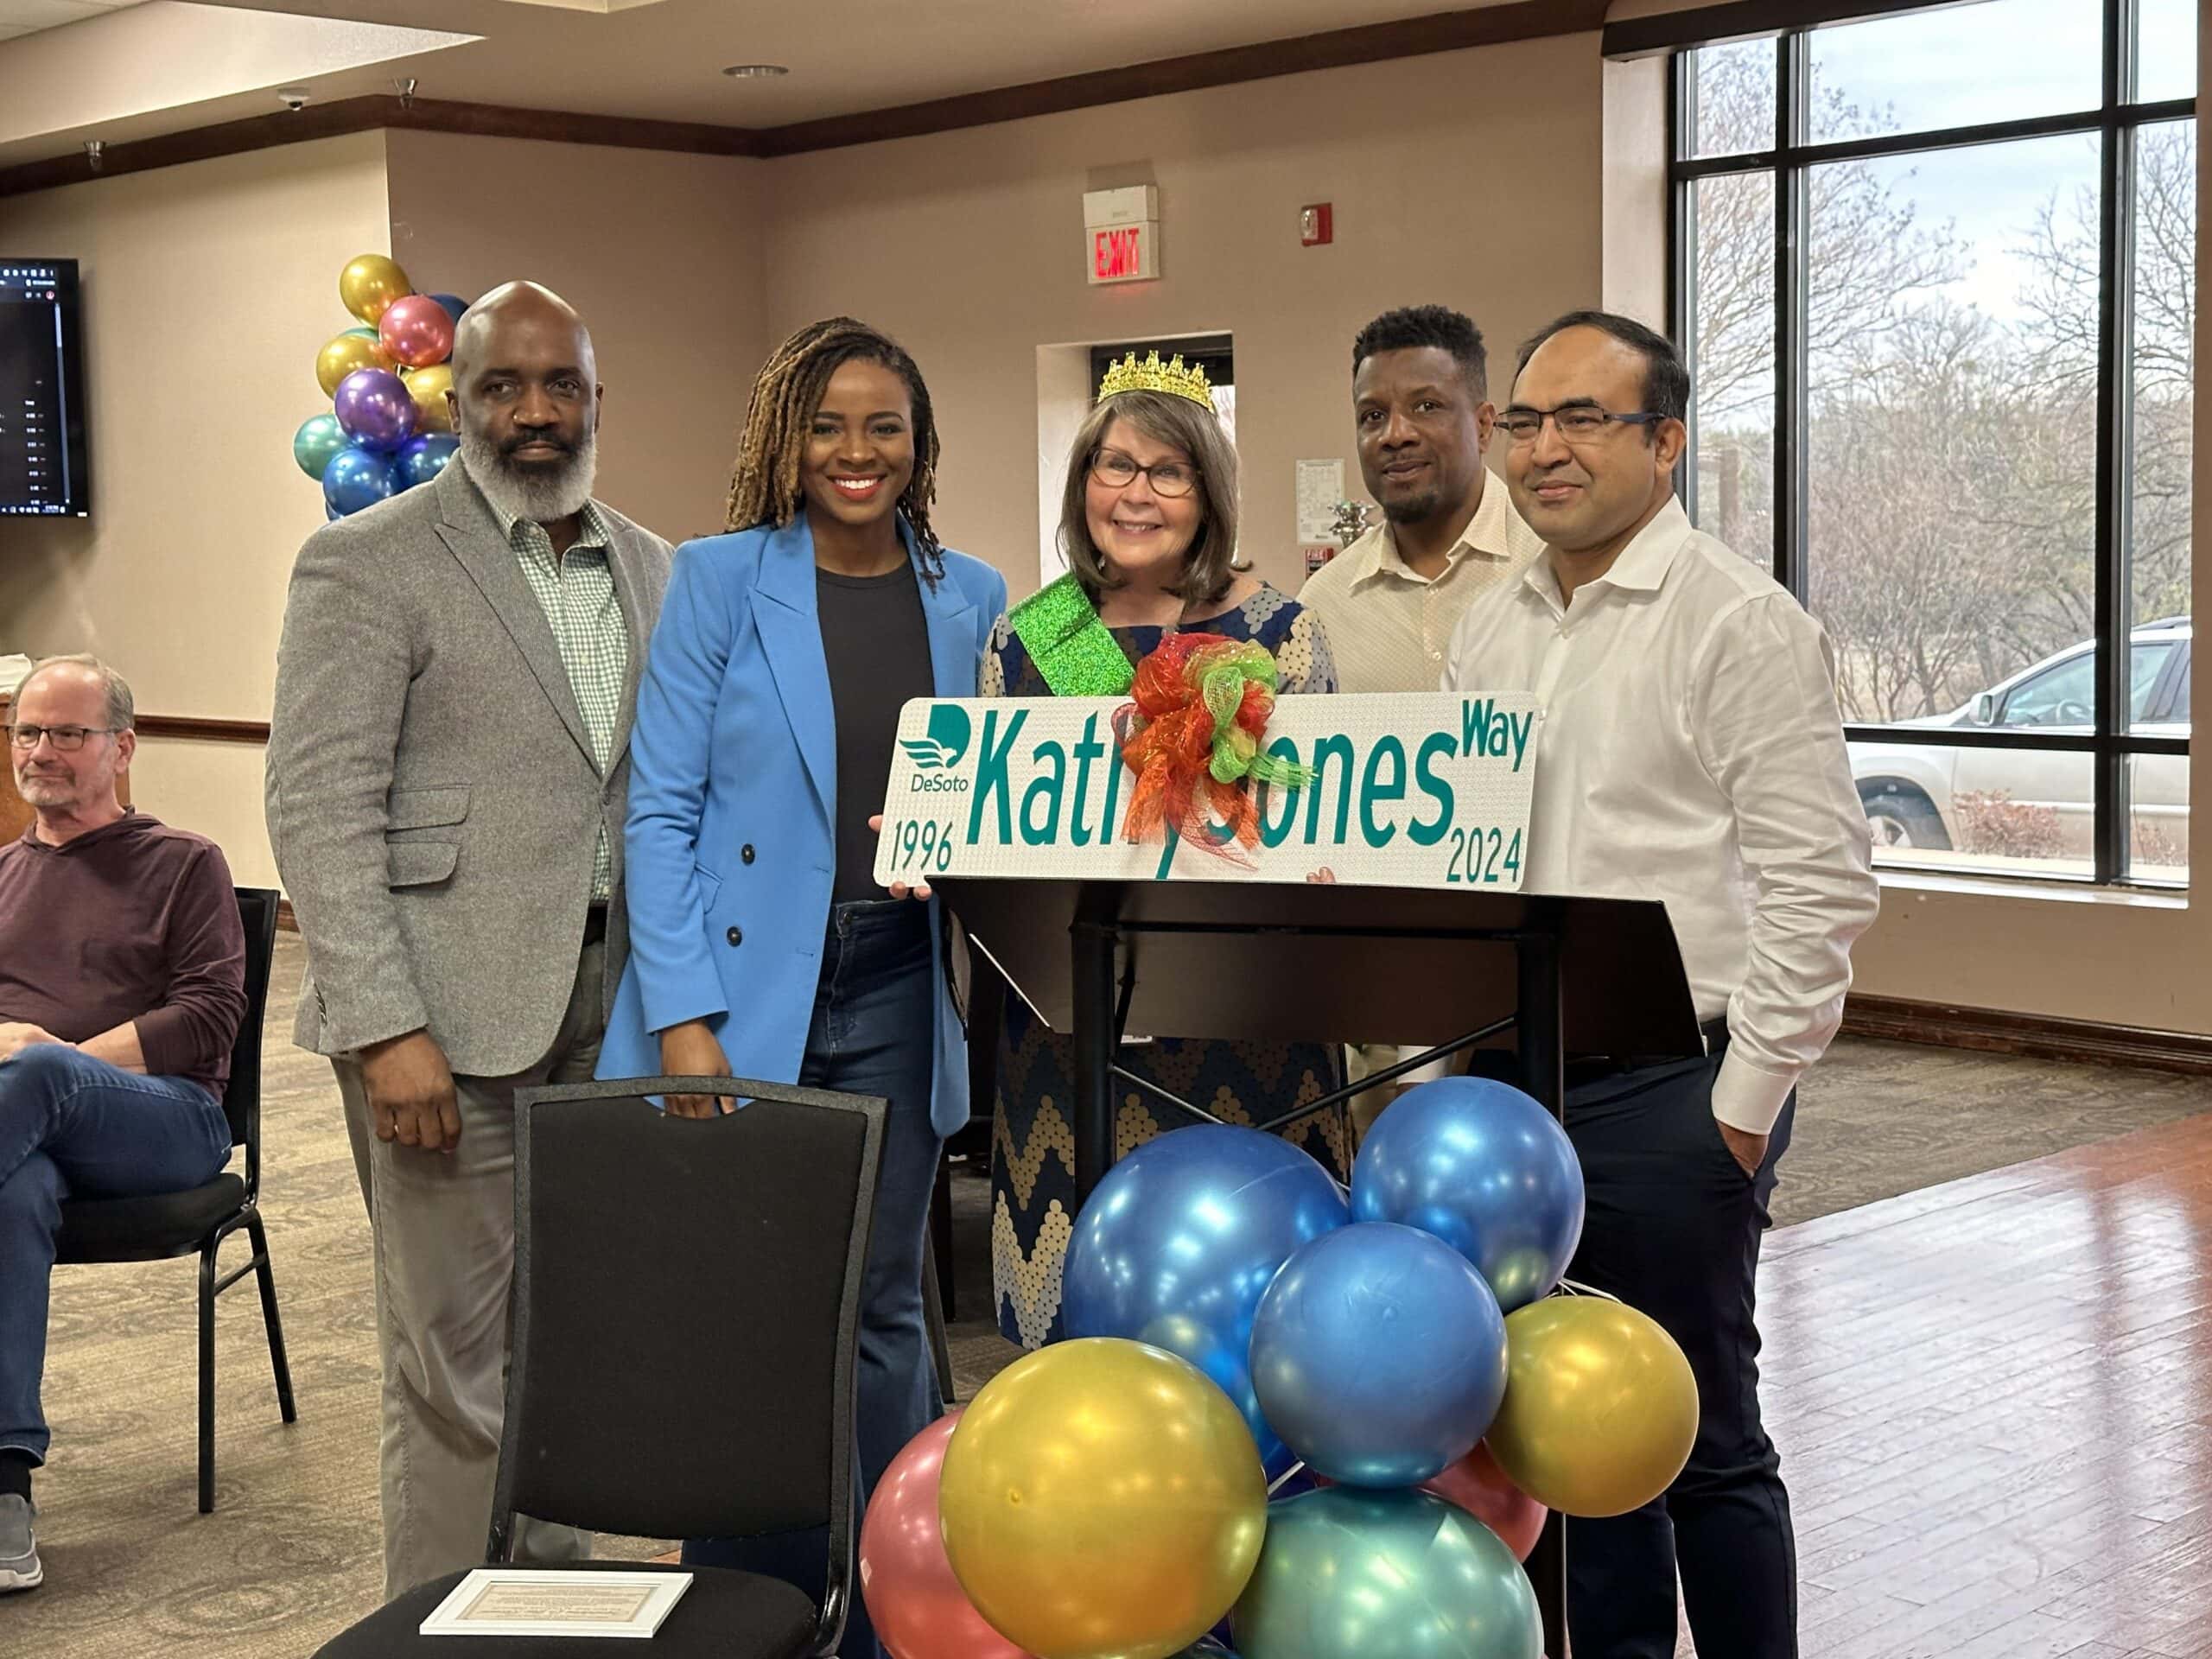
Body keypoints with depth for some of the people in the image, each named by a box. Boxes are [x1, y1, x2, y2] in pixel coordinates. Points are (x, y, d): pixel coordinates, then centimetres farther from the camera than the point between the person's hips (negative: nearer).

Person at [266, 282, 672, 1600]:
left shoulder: (651, 570, 14)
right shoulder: (368, 562, -4)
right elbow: (322, 810, -9)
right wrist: (385, 1029, -17)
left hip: (611, 1012, 5)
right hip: (449, 1016, -5)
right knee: (457, 1359, -1)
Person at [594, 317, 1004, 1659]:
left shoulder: (969, 597, 9)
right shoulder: (721, 579, -2)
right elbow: (663, 810, -5)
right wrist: (684, 1018, -13)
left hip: (896, 995, 3)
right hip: (741, 995, -3)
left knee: (881, 1309, 9)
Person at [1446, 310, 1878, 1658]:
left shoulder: (1743, 625, -9)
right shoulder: (1491, 632, 12)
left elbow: (1819, 887, -13)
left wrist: (1744, 1103, -14)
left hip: (1669, 1090, -6)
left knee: (1701, 1439, 3)